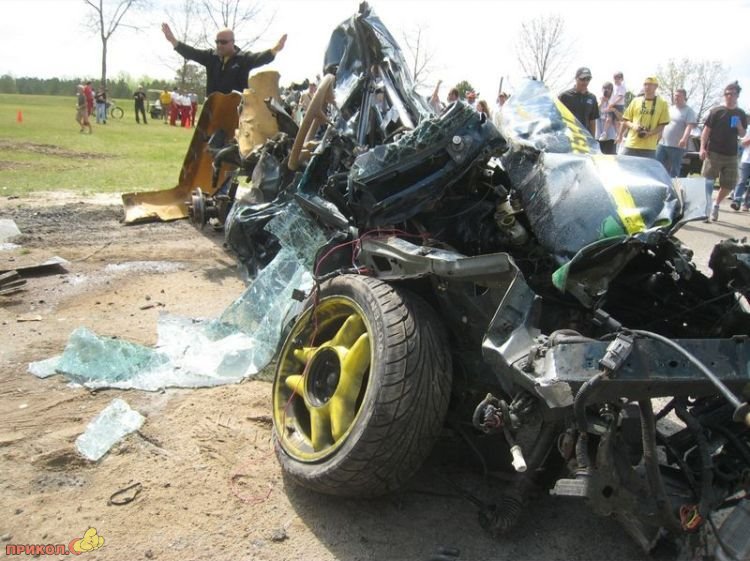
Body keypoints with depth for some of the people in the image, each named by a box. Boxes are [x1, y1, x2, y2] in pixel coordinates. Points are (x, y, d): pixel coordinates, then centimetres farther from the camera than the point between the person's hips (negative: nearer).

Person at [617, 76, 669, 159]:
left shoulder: (662, 104, 5)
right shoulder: (636, 101, 11)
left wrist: (650, 133, -15)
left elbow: (662, 125, 1)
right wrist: (633, 125, -7)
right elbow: (625, 120, 12)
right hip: (631, 145, 2)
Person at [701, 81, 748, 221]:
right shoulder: (716, 111, 0)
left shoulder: (741, 114, 11)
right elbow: (706, 130, -3)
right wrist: (702, 148, -13)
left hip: (731, 155, 4)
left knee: (729, 184, 6)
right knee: (708, 182, -4)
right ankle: (705, 210, 1)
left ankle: (716, 205, 28)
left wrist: (739, 127, -8)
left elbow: (743, 134, 16)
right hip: (713, 153, -4)